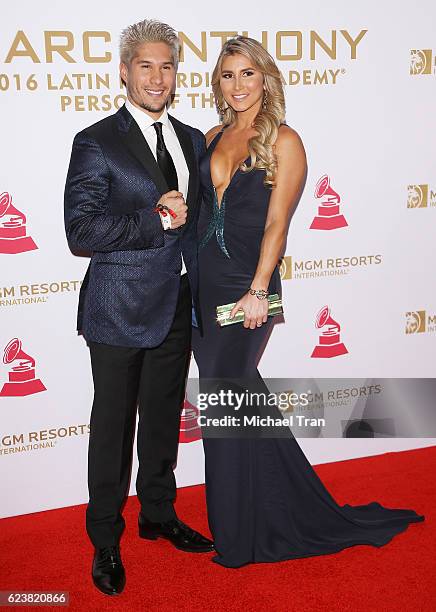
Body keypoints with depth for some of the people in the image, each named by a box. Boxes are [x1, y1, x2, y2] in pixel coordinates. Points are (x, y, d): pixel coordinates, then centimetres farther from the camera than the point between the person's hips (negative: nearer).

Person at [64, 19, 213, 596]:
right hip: (121, 309, -5)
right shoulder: (97, 143, -9)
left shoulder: (192, 140, 10)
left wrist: (204, 293, 8)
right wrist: (157, 220, -21)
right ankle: (105, 540, 26)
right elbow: (81, 231, -17)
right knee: (113, 426, 8)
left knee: (164, 419, 19)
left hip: (178, 308, 6)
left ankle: (159, 514, 39)